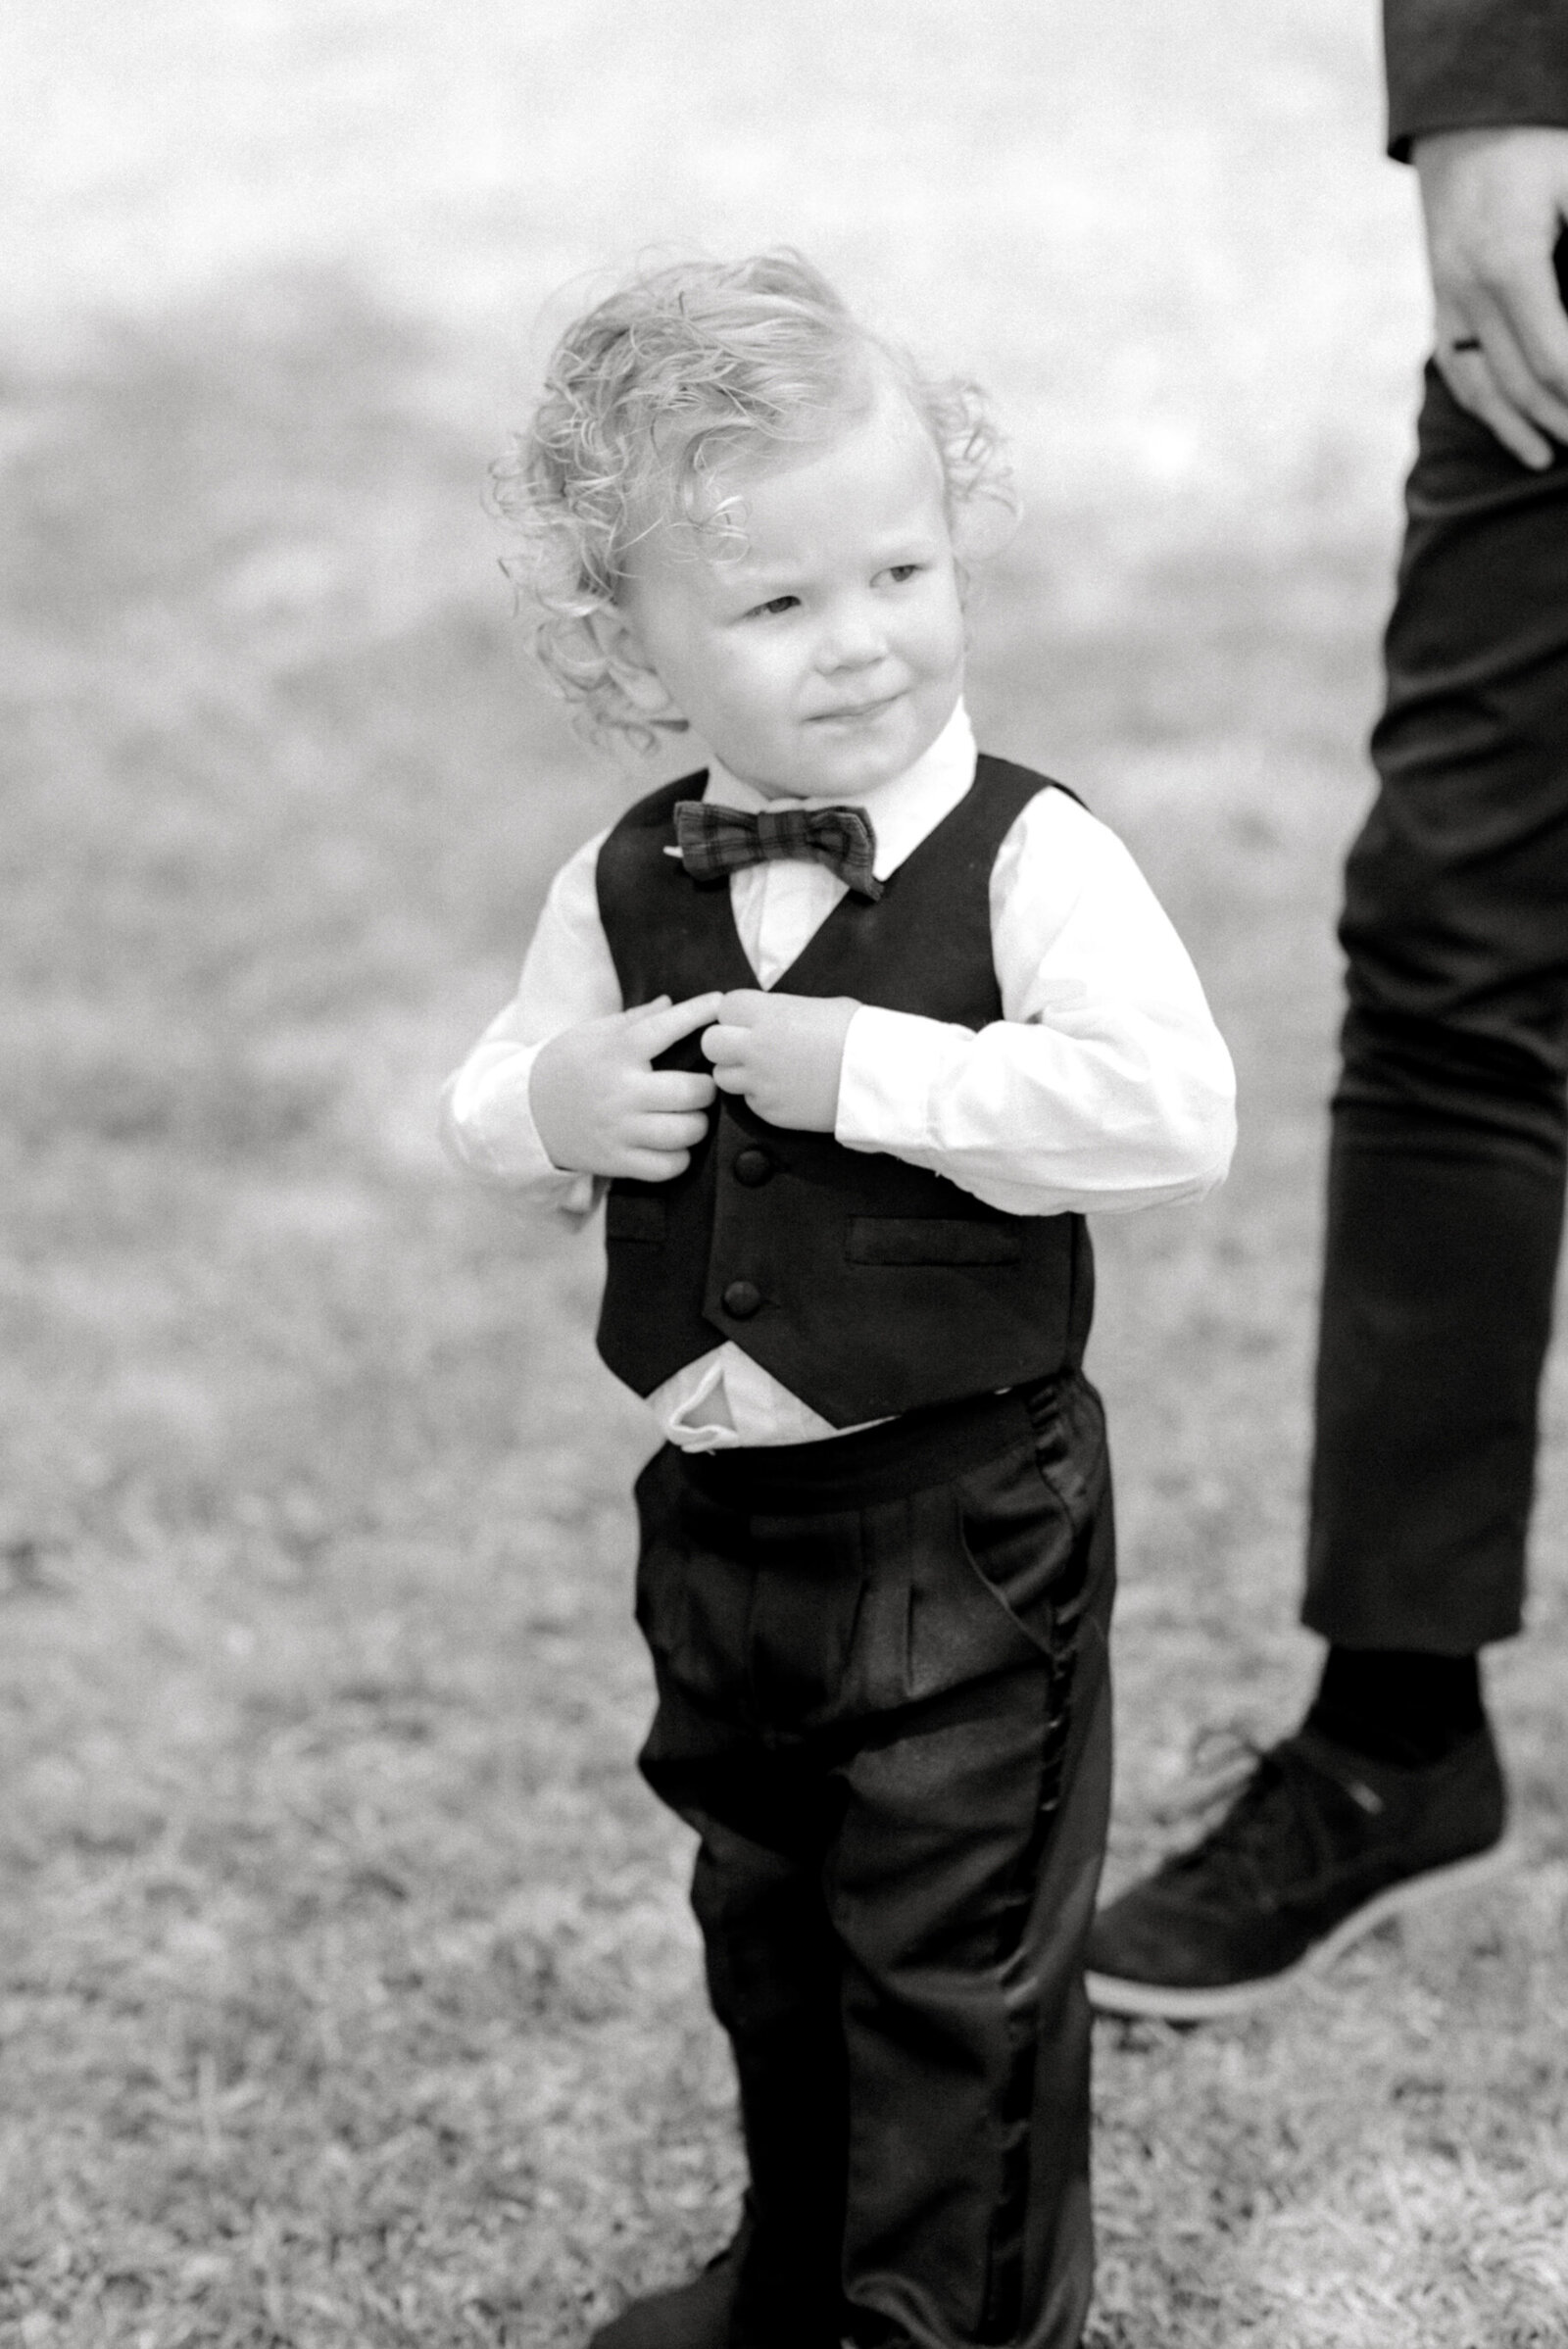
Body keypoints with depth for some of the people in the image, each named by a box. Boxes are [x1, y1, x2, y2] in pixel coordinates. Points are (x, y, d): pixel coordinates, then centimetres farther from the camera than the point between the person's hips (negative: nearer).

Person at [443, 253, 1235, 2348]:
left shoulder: (1027, 860, -16)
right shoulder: (624, 890, 0)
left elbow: (1173, 1108, -28)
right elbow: (491, 1113, 11)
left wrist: (869, 1070, -29)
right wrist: (553, 1104, -13)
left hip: (964, 1519, -6)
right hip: (721, 1518, 6)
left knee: (962, 1944, 5)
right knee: (765, 1915, 23)